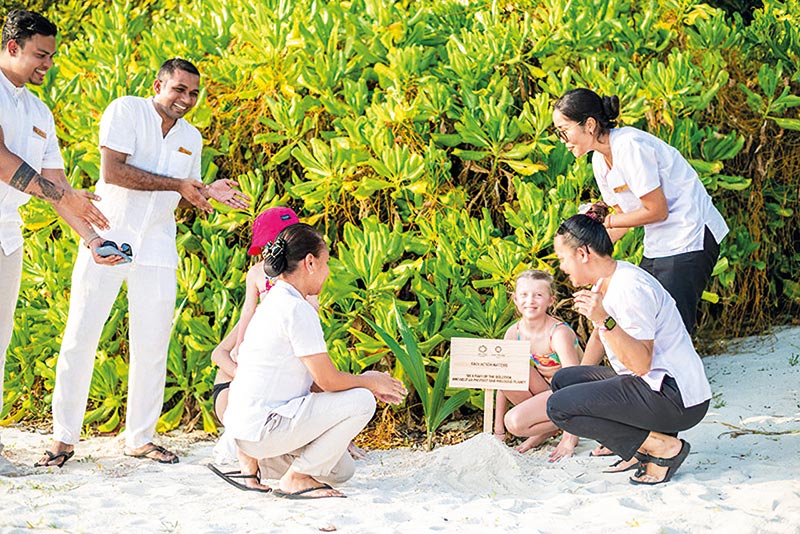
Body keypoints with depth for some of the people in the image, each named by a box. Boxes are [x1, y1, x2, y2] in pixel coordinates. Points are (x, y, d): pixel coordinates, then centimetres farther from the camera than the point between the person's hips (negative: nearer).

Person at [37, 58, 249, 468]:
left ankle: (140, 438, 14)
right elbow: (112, 171, -18)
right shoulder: (126, 111, -6)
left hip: (157, 250, 5)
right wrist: (177, 184, -16)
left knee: (152, 348, 4)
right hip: (107, 240, -5)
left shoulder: (191, 138, 13)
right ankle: (64, 438, 6)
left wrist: (209, 192, 2)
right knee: (79, 338, -2)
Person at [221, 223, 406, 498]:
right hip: (264, 425, -10)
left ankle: (256, 458, 13)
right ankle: (296, 479, -8)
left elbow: (316, 374, 19)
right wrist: (370, 383, 2)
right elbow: (328, 380, -16)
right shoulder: (297, 310, -17)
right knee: (361, 401, -12)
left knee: (341, 470, 20)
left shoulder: (273, 303, 14)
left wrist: (365, 381, 15)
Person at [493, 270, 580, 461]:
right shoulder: (514, 332, -5)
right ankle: (543, 425, -4)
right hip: (545, 391, 7)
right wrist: (498, 432, -2)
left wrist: (570, 439, -31)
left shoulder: (559, 333, -24)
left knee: (515, 421, -29)